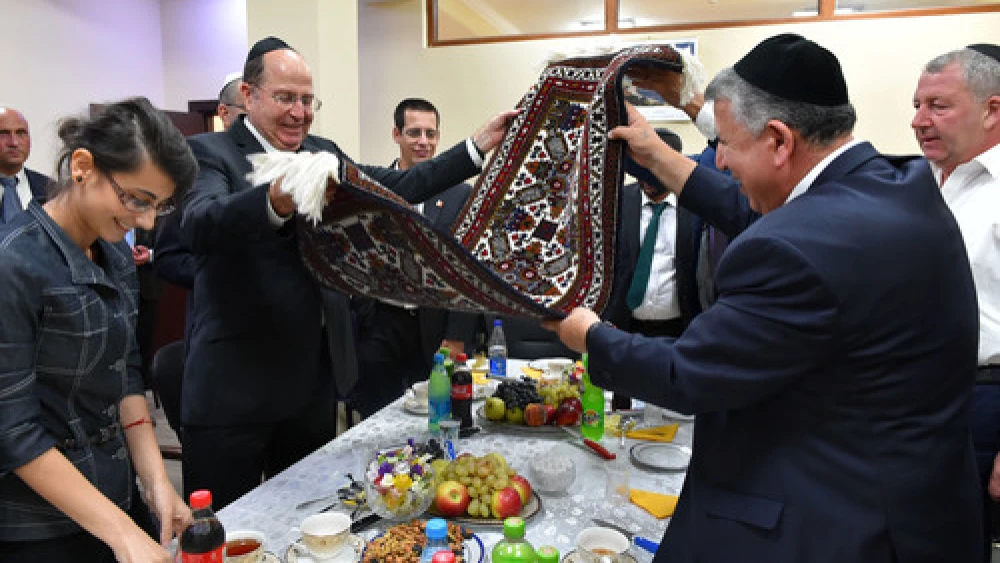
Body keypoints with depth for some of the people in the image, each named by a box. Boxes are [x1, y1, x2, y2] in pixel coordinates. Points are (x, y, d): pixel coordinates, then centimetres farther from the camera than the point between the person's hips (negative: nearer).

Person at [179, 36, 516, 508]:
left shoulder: (322, 153, 10)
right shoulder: (209, 152, -8)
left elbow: (395, 186, 4)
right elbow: (197, 226, -27)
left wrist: (479, 146, -2)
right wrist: (275, 202, -48)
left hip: (311, 384, 6)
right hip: (232, 390, -5)